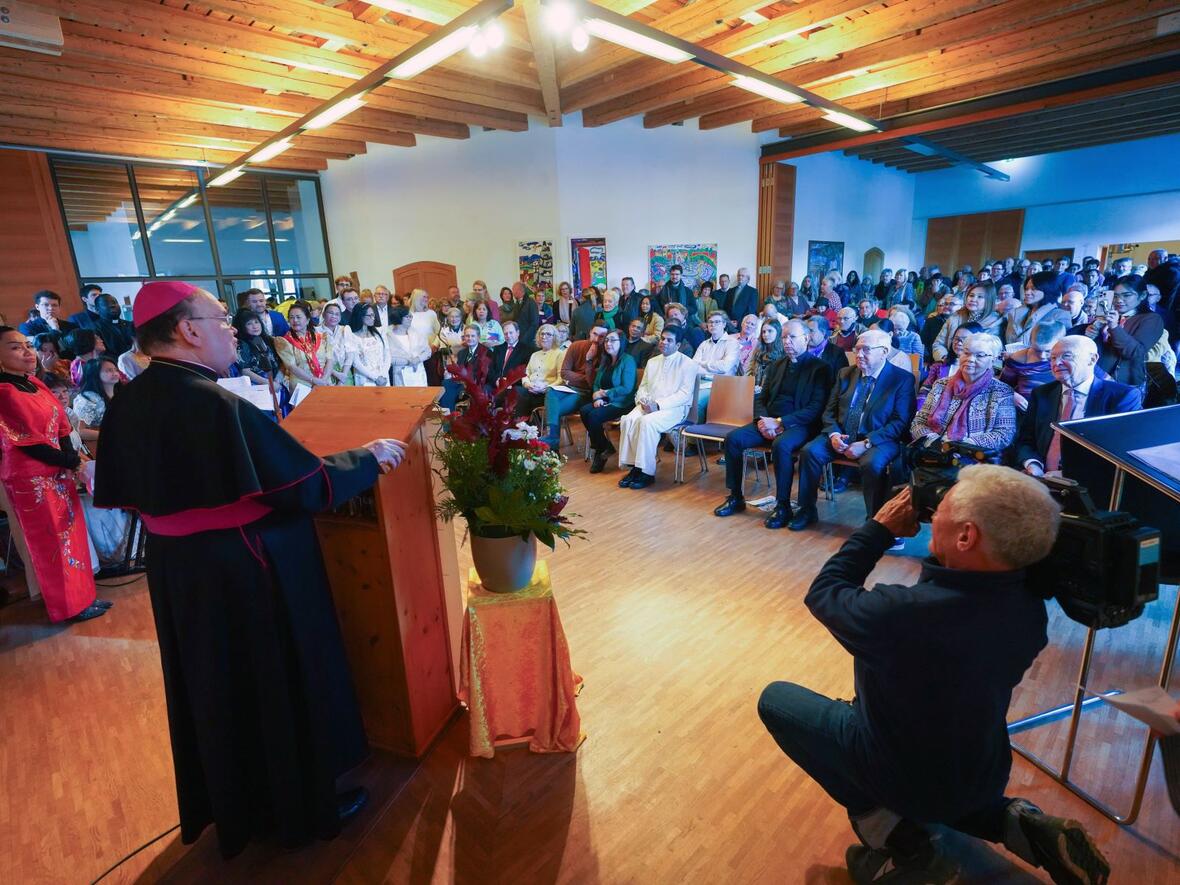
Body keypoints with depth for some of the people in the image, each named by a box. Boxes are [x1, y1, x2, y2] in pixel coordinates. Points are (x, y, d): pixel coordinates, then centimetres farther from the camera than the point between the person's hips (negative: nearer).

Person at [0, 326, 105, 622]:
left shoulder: (35, 383, 6)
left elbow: (60, 426, 6)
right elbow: (29, 444, -17)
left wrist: (71, 461, -7)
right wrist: (73, 462, -7)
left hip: (57, 472, 7)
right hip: (31, 480, -7)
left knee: (72, 534, 14)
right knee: (53, 542, 5)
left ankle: (81, 596, 27)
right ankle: (71, 606, 20)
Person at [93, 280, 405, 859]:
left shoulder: (128, 403, 0)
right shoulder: (217, 404, -27)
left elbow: (128, 491, 10)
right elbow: (305, 485, -25)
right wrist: (368, 457, -11)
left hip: (177, 569, 9)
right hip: (248, 574, -8)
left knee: (216, 686, 25)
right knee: (279, 685, 11)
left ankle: (232, 803, 48)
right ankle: (303, 807, 33)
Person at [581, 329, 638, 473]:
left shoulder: (628, 360, -7)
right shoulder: (605, 361, 16)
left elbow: (627, 389, -16)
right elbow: (596, 384, 14)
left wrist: (604, 393, -12)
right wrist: (597, 397, -8)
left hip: (622, 403, -7)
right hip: (605, 401, 7)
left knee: (594, 416, -27)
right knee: (584, 411, -20)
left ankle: (601, 450, -3)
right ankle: (604, 448, -8)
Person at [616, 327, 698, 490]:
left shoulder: (687, 364, 0)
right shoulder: (652, 362, 20)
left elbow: (685, 394, -10)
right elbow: (643, 387, 20)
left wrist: (658, 405, -19)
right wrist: (643, 401, -5)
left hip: (674, 408, -5)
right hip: (649, 405, 6)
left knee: (647, 422, -34)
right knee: (628, 420, -24)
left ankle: (647, 472, -24)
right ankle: (634, 467, -18)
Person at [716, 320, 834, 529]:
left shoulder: (820, 367, -2)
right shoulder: (778, 364, 17)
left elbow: (816, 408, -11)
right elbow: (761, 398, 17)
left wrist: (780, 422, -18)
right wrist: (762, 420, -5)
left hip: (798, 425, -6)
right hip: (769, 422, 6)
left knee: (781, 446, -37)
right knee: (732, 438, -15)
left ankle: (783, 506, -21)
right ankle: (735, 497, -3)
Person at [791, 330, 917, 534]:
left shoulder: (902, 379, -1)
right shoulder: (845, 374, 14)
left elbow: (901, 422, -10)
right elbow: (829, 411, 13)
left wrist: (867, 443, -20)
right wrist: (833, 434, -8)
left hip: (878, 440, -4)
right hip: (841, 436, 5)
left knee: (872, 463, -35)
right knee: (810, 451, -20)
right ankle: (807, 510, -4)